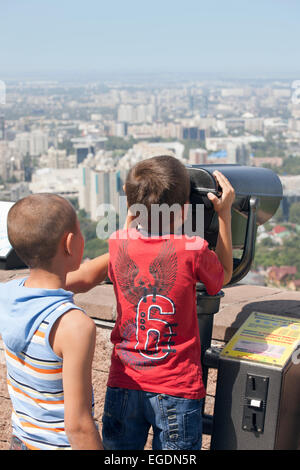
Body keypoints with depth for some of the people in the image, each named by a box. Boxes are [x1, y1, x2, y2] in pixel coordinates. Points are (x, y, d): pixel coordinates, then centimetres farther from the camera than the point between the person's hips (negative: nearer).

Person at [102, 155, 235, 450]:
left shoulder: (118, 244, -8)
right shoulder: (192, 250, -16)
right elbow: (224, 274, 6)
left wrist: (135, 207, 18)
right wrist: (224, 212, 7)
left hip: (123, 384, 3)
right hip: (177, 388, -3)